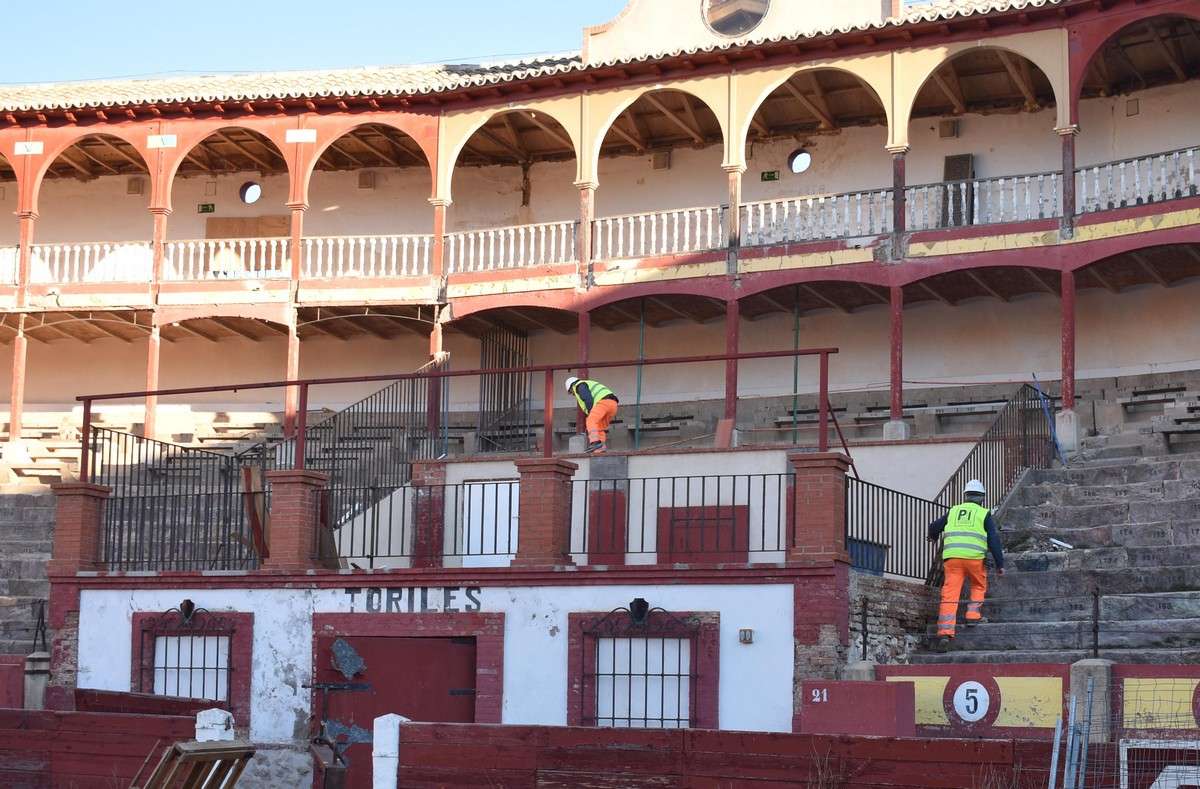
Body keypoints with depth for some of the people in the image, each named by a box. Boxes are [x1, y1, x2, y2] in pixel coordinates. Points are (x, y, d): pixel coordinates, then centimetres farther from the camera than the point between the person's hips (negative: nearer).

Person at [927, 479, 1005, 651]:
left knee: (950, 593, -4)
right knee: (979, 585, 26)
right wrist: (1000, 564, 9)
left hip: (951, 556, 2)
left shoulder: (953, 511, 21)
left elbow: (934, 527, 28)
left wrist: (933, 537, 51)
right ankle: (973, 615, 13)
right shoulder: (985, 514, 13)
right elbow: (994, 539, 6)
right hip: (974, 556, -2)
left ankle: (945, 631, -16)